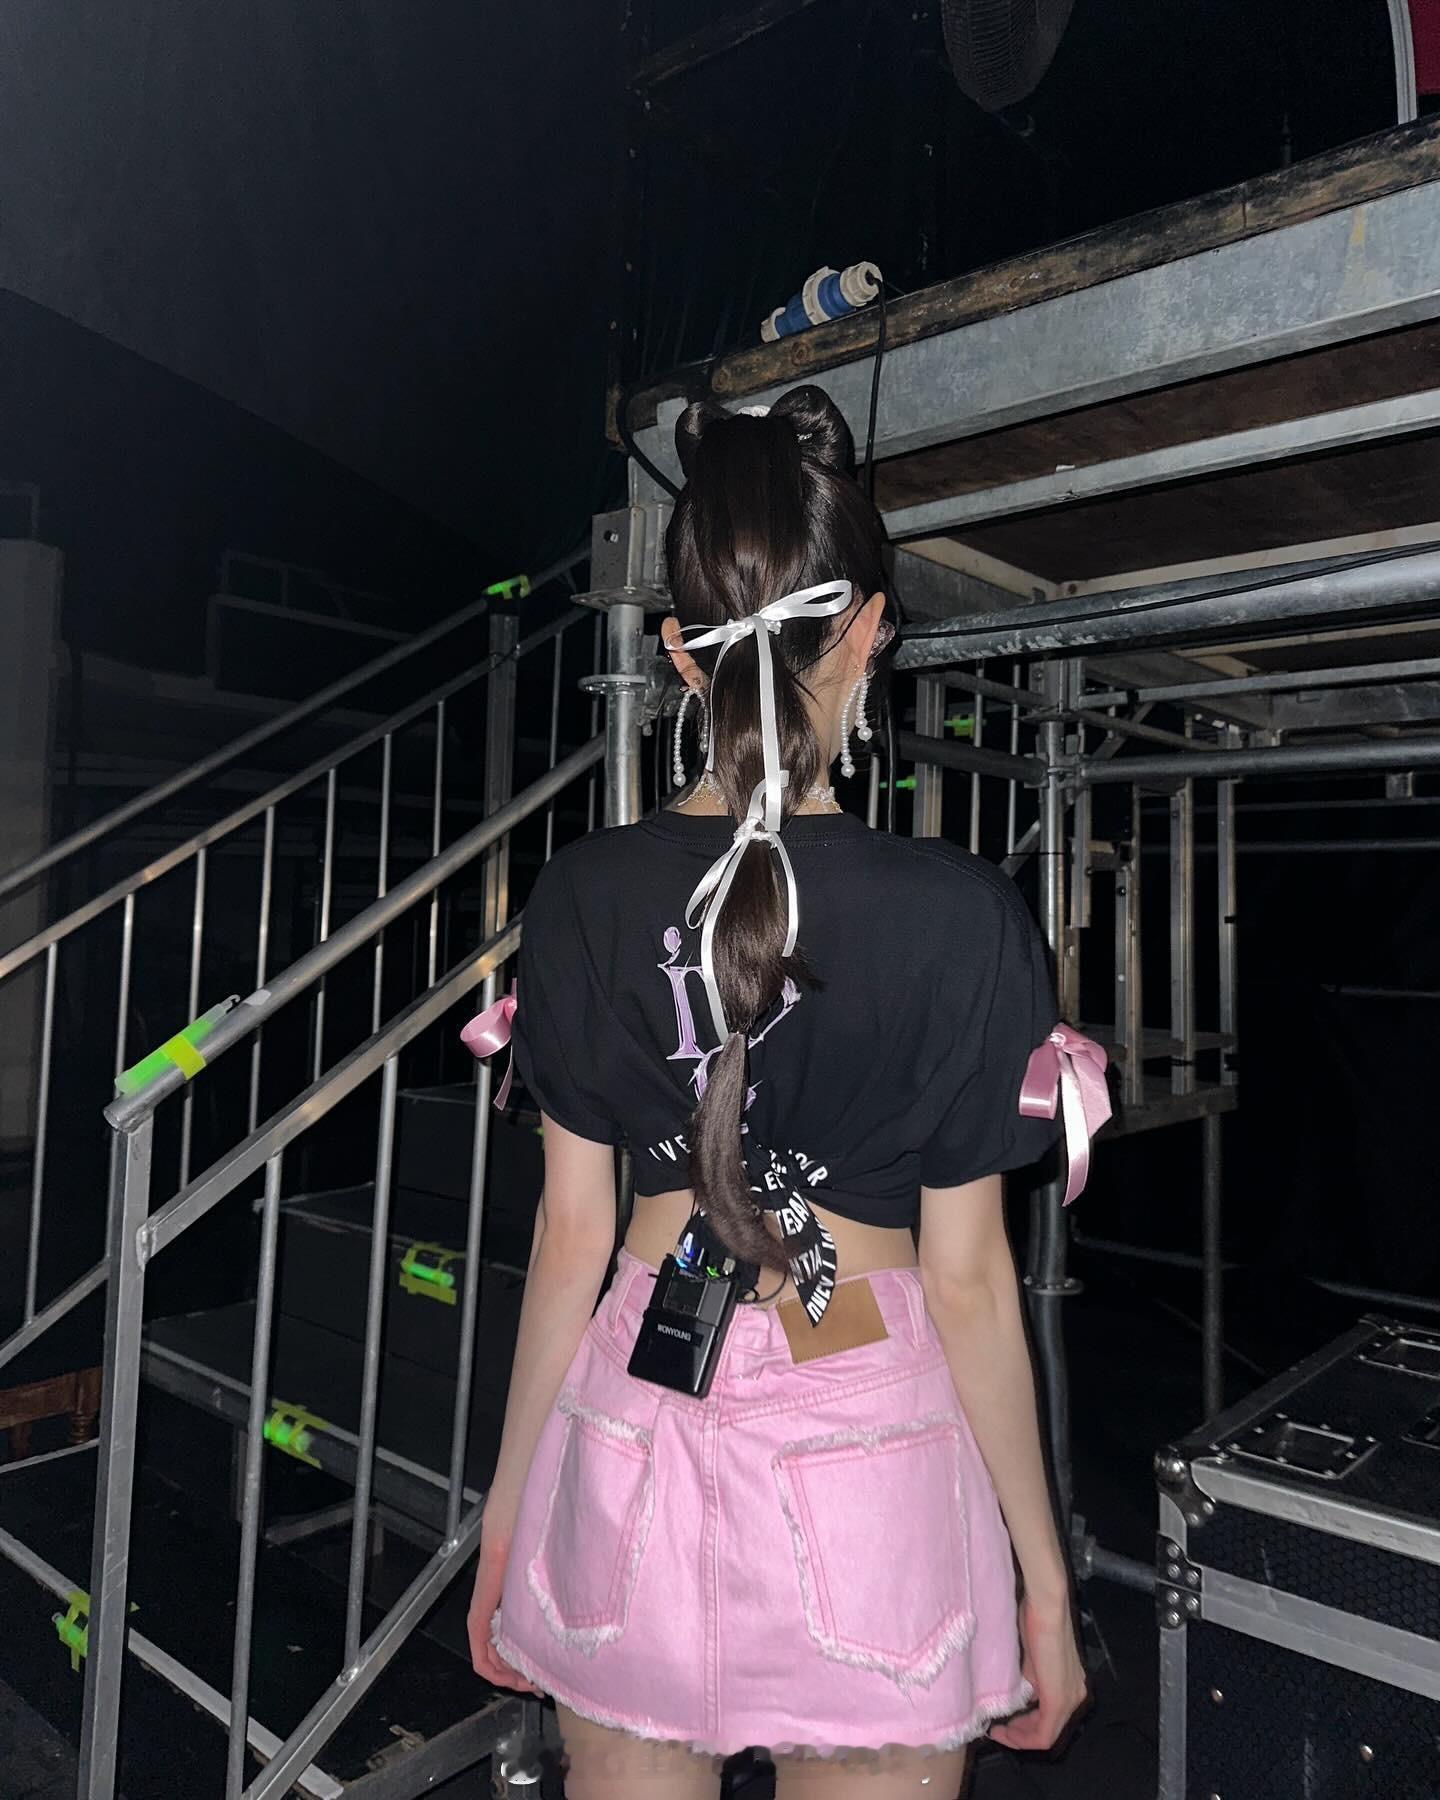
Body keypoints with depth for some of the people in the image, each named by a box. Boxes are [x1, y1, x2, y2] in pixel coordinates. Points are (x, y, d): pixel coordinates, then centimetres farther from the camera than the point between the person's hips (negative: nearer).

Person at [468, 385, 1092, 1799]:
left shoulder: (583, 898, -8)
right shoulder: (958, 918, -16)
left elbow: (572, 1233, -2)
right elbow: (967, 1277, -10)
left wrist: (510, 1500, 12)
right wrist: (1043, 1575, 5)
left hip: (631, 1430, 3)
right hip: (863, 1441, -2)